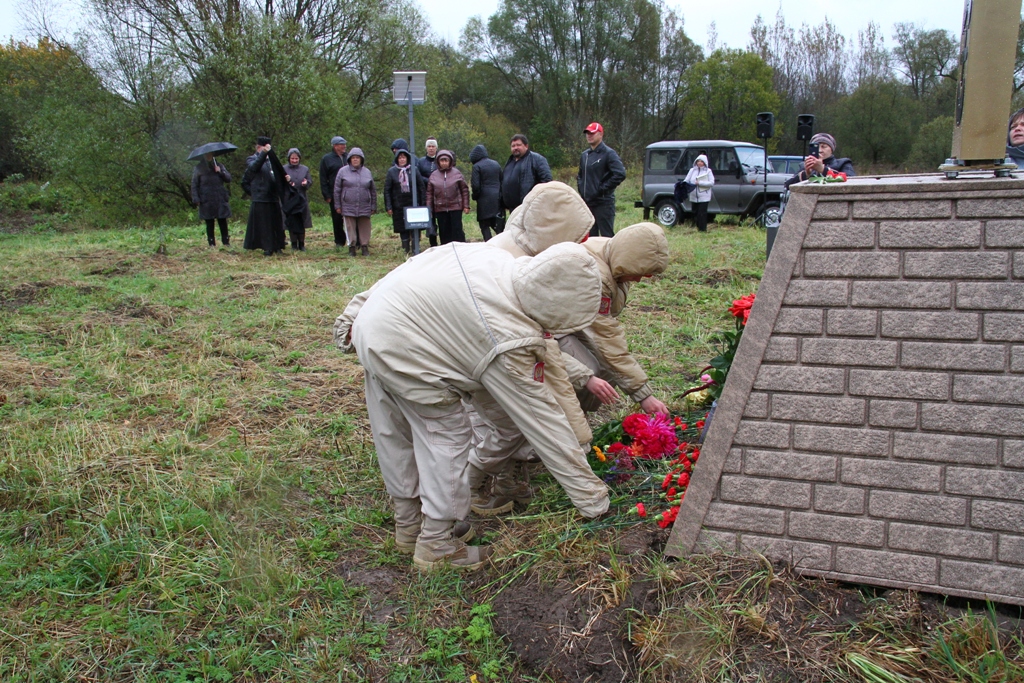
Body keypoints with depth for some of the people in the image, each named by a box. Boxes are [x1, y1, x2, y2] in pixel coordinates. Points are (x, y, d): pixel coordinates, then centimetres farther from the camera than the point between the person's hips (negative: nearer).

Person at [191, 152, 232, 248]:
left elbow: (228, 179, 9)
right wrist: (196, 199, -7)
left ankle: (226, 242, 3)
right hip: (206, 201, -2)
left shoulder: (219, 166, 15)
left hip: (220, 200, 2)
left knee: (223, 222, -2)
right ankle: (211, 243, 6)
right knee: (209, 223, 1)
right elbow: (194, 185, 3)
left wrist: (220, 172, -9)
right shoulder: (199, 168, 6)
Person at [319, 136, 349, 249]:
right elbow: (323, 179, 3)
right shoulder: (327, 159, 3)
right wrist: (326, 195, -5)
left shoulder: (348, 157, 10)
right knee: (337, 219, 6)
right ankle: (339, 242, 16)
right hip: (335, 195, -1)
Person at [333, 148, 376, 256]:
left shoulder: (367, 172, 9)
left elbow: (373, 191, 14)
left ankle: (365, 247, 8)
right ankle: (352, 247, 6)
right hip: (348, 207, -1)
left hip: (364, 207, 1)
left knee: (364, 227, 2)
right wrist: (337, 206, 1)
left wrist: (373, 207, 10)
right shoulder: (343, 171, 3)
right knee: (350, 227, 0)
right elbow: (337, 190, 5)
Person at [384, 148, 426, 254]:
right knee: (403, 229, 4)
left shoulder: (414, 170, 4)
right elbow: (387, 190, 3)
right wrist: (388, 207, -4)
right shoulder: (391, 172, 2)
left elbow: (422, 187, 6)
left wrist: (423, 203, 0)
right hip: (399, 206, 0)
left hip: (414, 205, 0)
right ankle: (406, 249, 12)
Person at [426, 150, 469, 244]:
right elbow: (429, 193, 9)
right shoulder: (434, 175, 6)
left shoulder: (457, 173, 0)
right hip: (440, 208, 2)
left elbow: (465, 190, 3)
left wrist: (466, 206, -2)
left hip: (455, 207, -2)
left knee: (457, 231, -3)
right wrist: (429, 208, 3)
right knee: (444, 232, 5)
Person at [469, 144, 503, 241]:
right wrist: (500, 194, 17)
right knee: (497, 225, 12)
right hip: (497, 199, 6)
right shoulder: (496, 164, 12)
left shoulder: (477, 166, -8)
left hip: (484, 200, -6)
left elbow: (475, 185, -13)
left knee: (484, 225, 0)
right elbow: (502, 181, 14)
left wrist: (475, 196, 3)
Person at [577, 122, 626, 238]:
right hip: (587, 202, 8)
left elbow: (620, 174, -19)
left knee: (607, 236, -5)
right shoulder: (584, 155, 15)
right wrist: (581, 187, 12)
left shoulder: (608, 153, -7)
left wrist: (603, 188, -16)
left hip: (604, 203, -7)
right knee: (590, 237, 12)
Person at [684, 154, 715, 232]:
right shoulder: (692, 170, 12)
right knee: (695, 213, 8)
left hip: (704, 197, -4)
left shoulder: (708, 171, 3)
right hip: (693, 196, 4)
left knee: (702, 214, -9)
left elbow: (712, 183, -6)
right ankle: (698, 228, 20)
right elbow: (686, 180, 4)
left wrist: (700, 183, -16)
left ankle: (703, 229, -4)